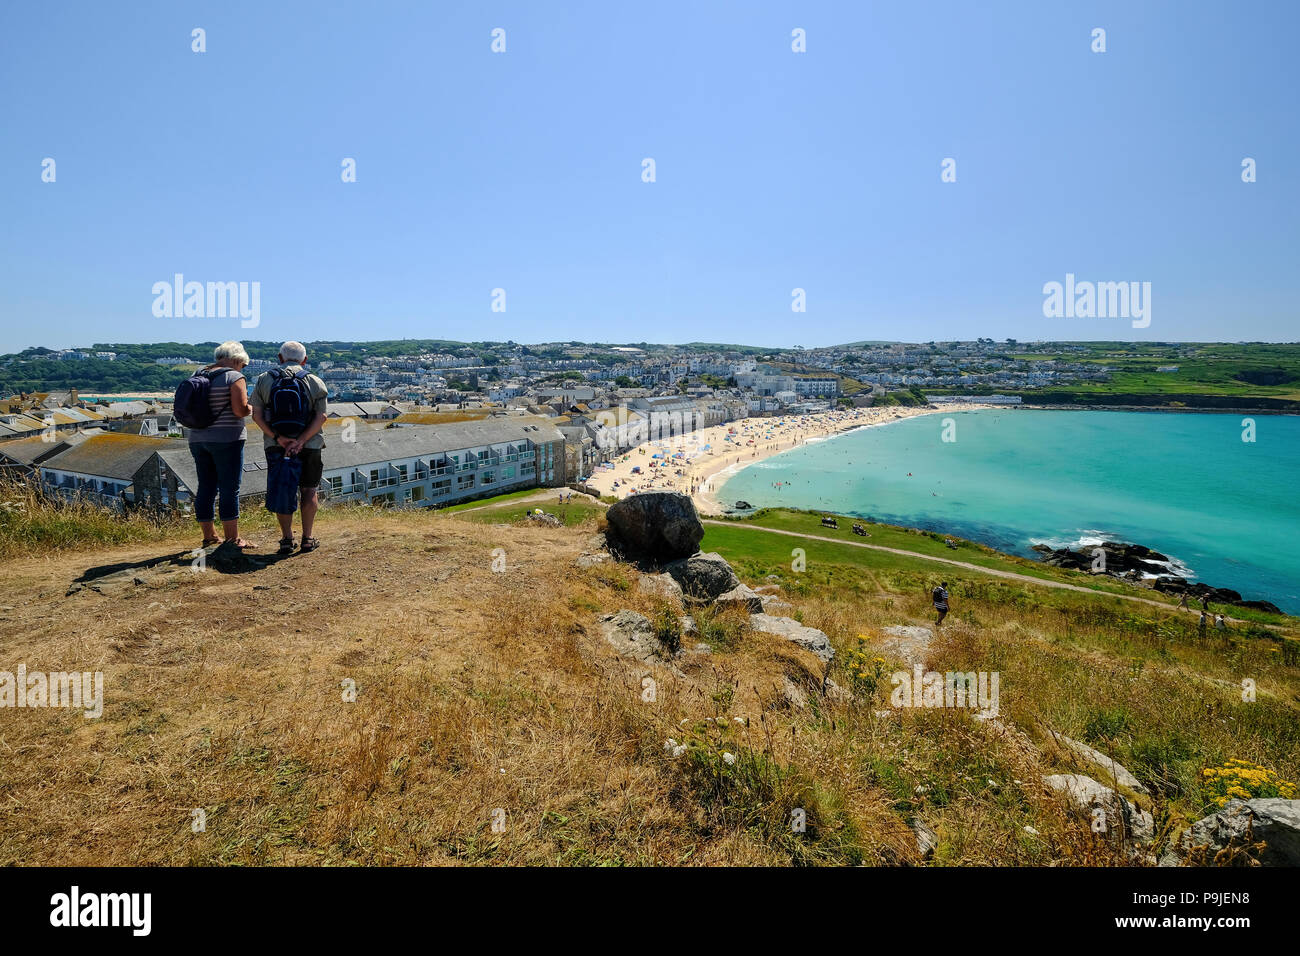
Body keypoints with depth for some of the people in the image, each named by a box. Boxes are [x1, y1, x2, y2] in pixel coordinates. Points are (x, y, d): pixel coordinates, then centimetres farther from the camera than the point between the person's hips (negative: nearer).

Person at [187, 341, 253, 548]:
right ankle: (232, 538, -2)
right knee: (230, 488, -3)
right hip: (225, 438, -7)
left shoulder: (198, 376, 14)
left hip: (197, 438, 7)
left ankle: (209, 535, 19)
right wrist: (250, 410, 4)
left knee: (206, 487, 12)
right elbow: (240, 410, -17)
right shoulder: (234, 377, -8)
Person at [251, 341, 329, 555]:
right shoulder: (315, 382, -1)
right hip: (309, 446, -1)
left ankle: (286, 539, 8)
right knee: (308, 491, 9)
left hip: (275, 446, 1)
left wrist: (278, 438, -12)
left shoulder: (264, 380, 4)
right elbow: (321, 417, -12)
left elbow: (257, 415, -5)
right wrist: (300, 441, -16)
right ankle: (307, 539, 8)